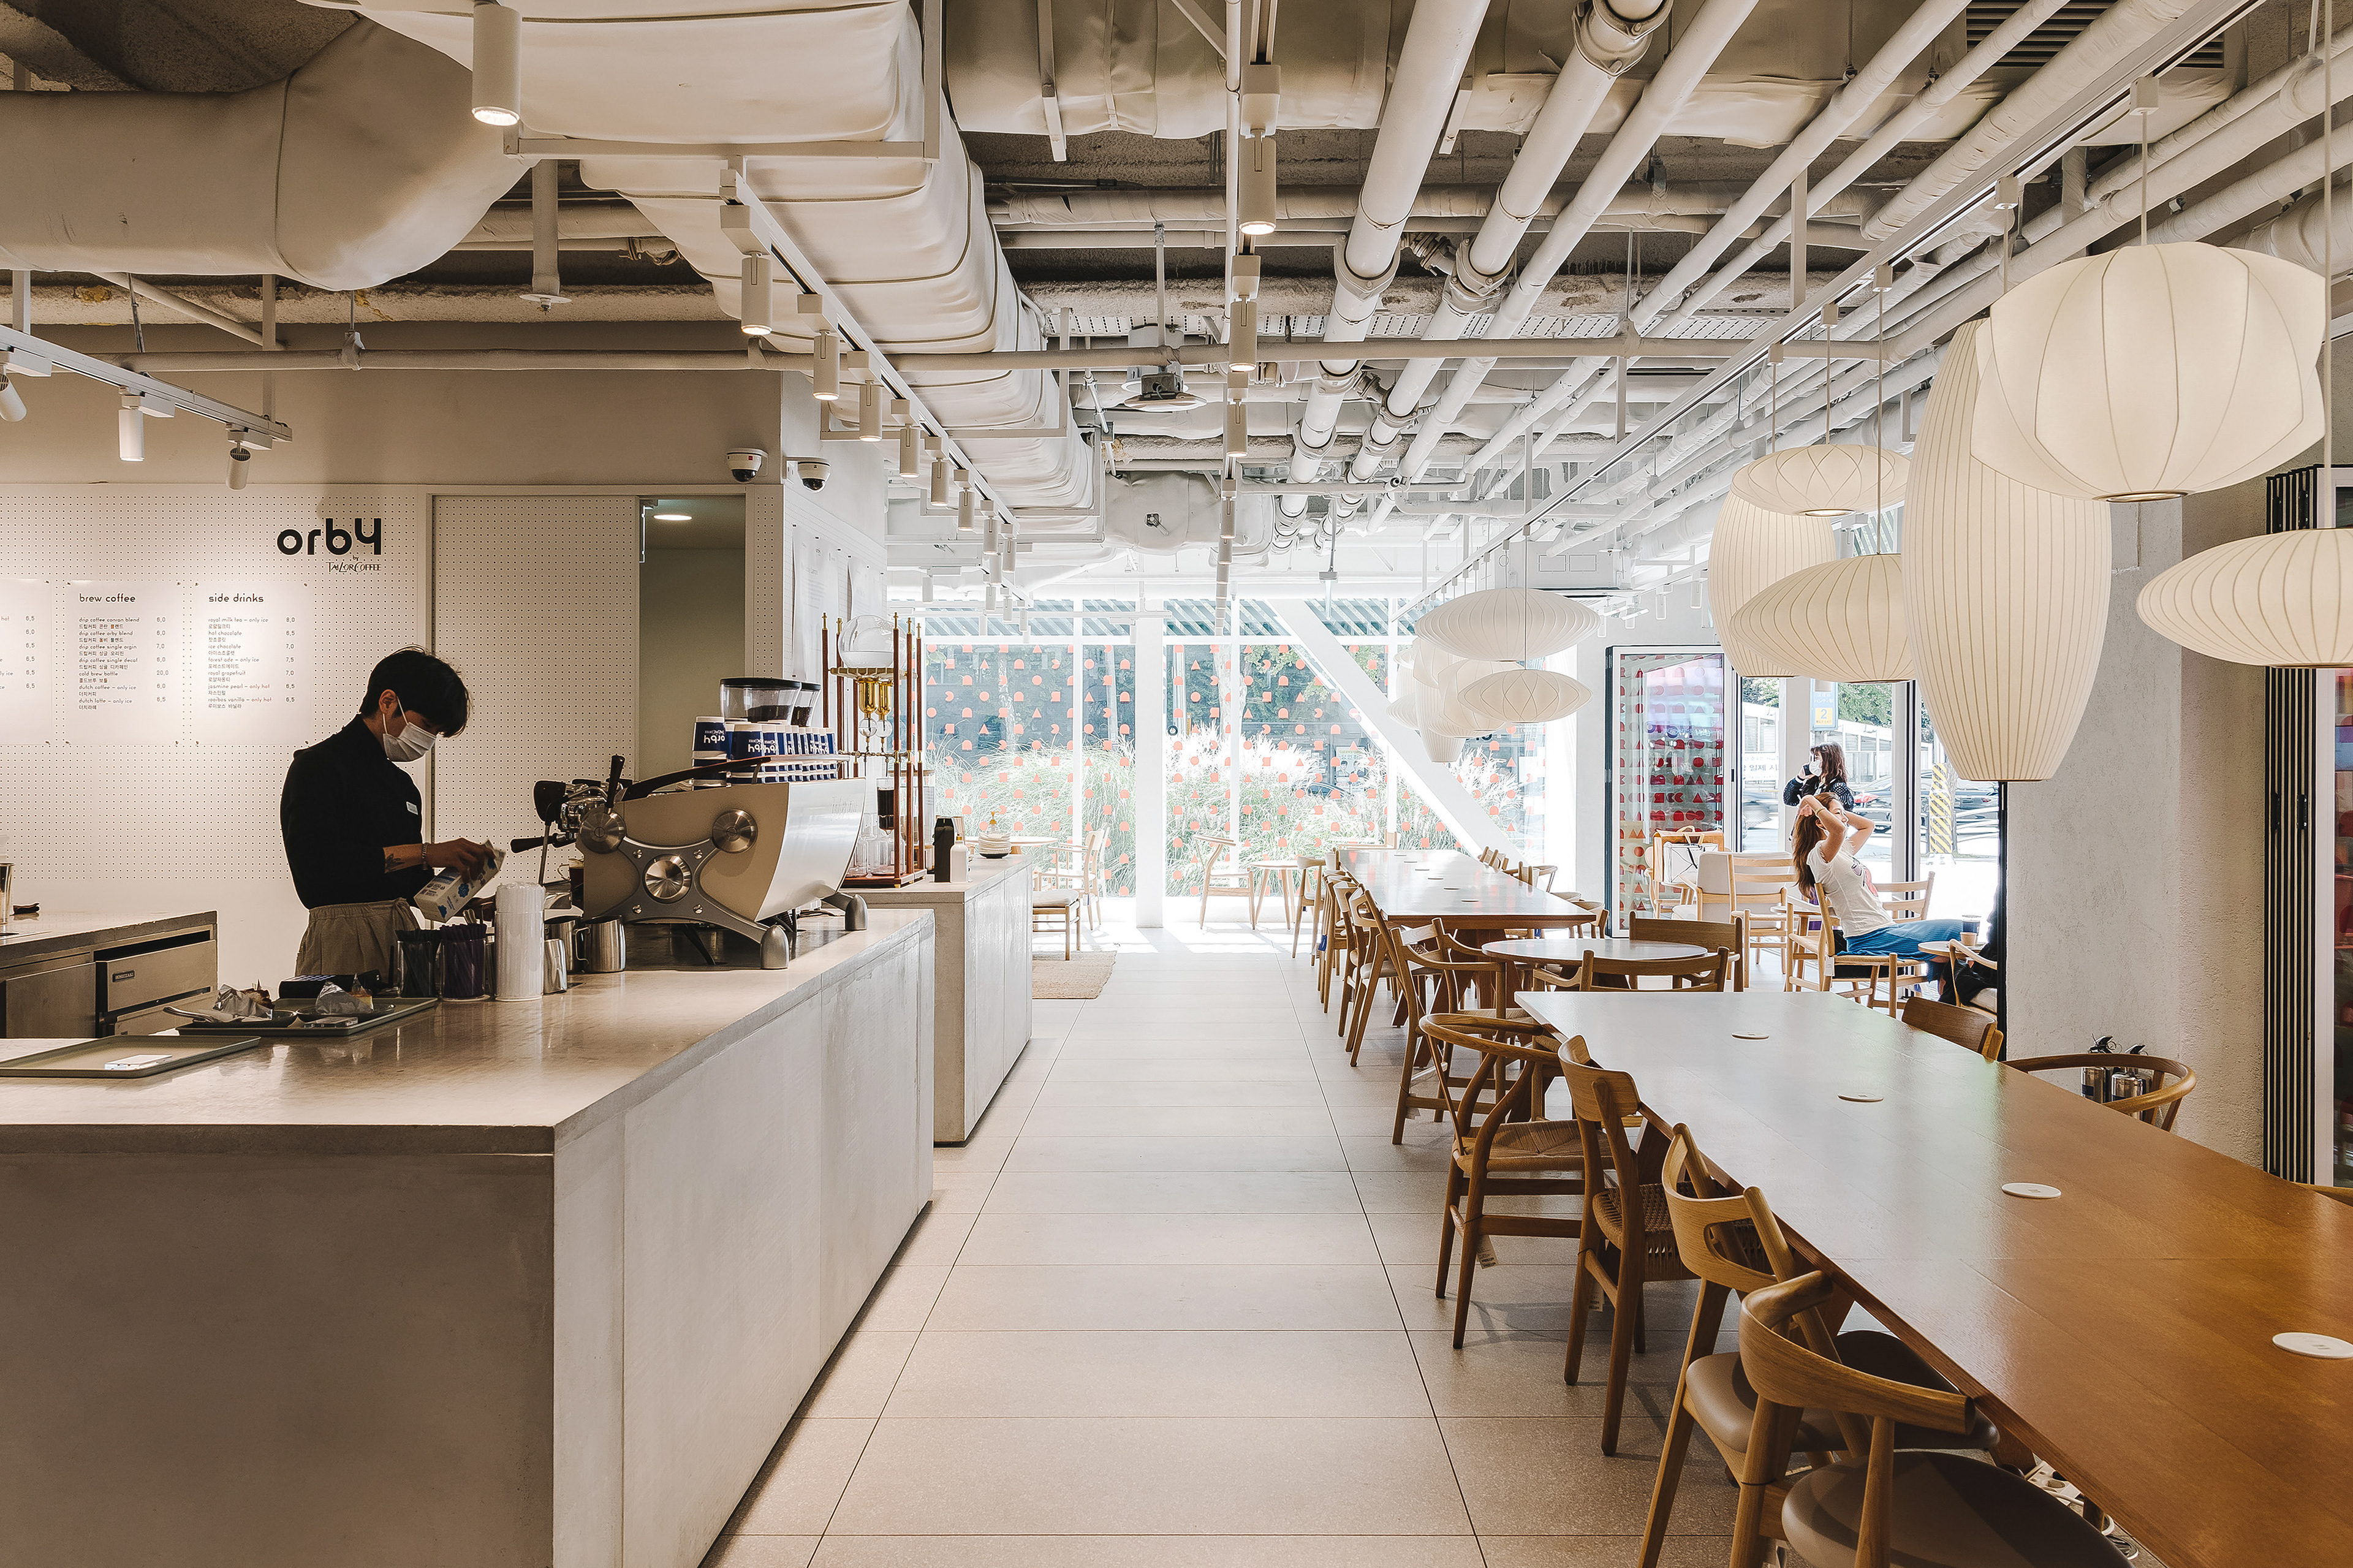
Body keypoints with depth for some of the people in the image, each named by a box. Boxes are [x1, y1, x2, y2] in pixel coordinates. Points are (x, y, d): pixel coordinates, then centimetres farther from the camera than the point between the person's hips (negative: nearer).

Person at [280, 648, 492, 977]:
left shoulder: (403, 785, 20)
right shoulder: (317, 767, -3)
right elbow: (317, 862, -19)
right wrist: (424, 853, -21)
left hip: (403, 934, 7)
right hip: (343, 937, -7)